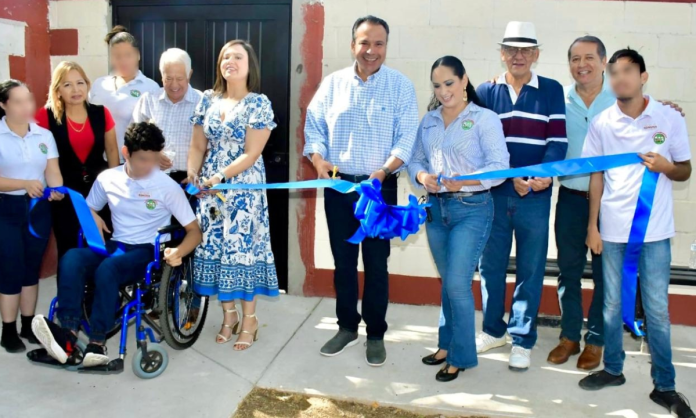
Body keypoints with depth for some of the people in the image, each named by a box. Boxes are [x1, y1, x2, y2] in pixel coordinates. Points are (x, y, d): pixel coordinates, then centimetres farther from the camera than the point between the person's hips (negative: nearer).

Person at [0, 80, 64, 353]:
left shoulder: (44, 135, 3)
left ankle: (28, 324, 24)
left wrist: (56, 190, -25)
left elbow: (52, 171, -4)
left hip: (39, 208, 4)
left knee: (32, 268, 12)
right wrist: (26, 184, -30)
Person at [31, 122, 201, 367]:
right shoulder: (107, 178, 4)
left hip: (147, 251, -4)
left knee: (107, 268, -36)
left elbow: (194, 230, -6)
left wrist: (179, 252, -27)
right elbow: (88, 209, 21)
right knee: (71, 259, -28)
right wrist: (93, 218, -4)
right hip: (115, 245, 4)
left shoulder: (168, 187, -7)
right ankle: (69, 333, -38)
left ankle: (97, 343, -33)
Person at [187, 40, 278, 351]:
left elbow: (251, 154, -13)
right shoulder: (208, 100, 8)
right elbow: (198, 146, 9)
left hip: (244, 186, -5)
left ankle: (249, 320, 13)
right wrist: (192, 174, -8)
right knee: (215, 246, 6)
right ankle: (229, 315, 22)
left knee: (243, 247, -2)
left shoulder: (259, 104, -7)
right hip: (209, 186, 5)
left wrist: (220, 177, -20)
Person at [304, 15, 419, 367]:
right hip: (338, 186, 3)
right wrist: (318, 159, -14)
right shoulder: (333, 83, 4)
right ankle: (347, 327, 28)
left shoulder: (400, 86, -4)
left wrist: (384, 170, -25)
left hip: (380, 187, -3)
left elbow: (406, 138, -9)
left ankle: (376, 334, 21)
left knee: (376, 264, 5)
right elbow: (314, 127, 5)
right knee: (343, 261, 12)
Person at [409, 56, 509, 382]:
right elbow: (415, 160, 9)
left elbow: (499, 166, -13)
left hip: (471, 209, -5)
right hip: (436, 207, 5)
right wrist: (422, 176, -13)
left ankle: (460, 356, 10)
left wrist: (464, 181, -25)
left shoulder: (485, 119, -6)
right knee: (448, 282, 16)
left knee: (457, 284, -6)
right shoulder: (429, 120, 11)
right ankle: (447, 344, 31)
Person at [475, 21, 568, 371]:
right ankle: (493, 329, 27)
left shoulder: (552, 91, 5)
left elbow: (558, 139, -2)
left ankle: (522, 339, 17)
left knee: (530, 268, 5)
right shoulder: (486, 92, 8)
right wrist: (511, 178, -14)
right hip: (493, 191, 2)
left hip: (535, 194, -1)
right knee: (491, 264, 10)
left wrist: (545, 174, -21)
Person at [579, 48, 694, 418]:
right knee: (612, 304, 12)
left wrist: (666, 166, -17)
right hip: (613, 228, 2)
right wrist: (592, 226, 3)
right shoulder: (601, 123, 2)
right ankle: (613, 369, 29)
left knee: (656, 308, 3)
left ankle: (664, 386, 14)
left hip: (654, 230, -1)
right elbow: (596, 176, 7)